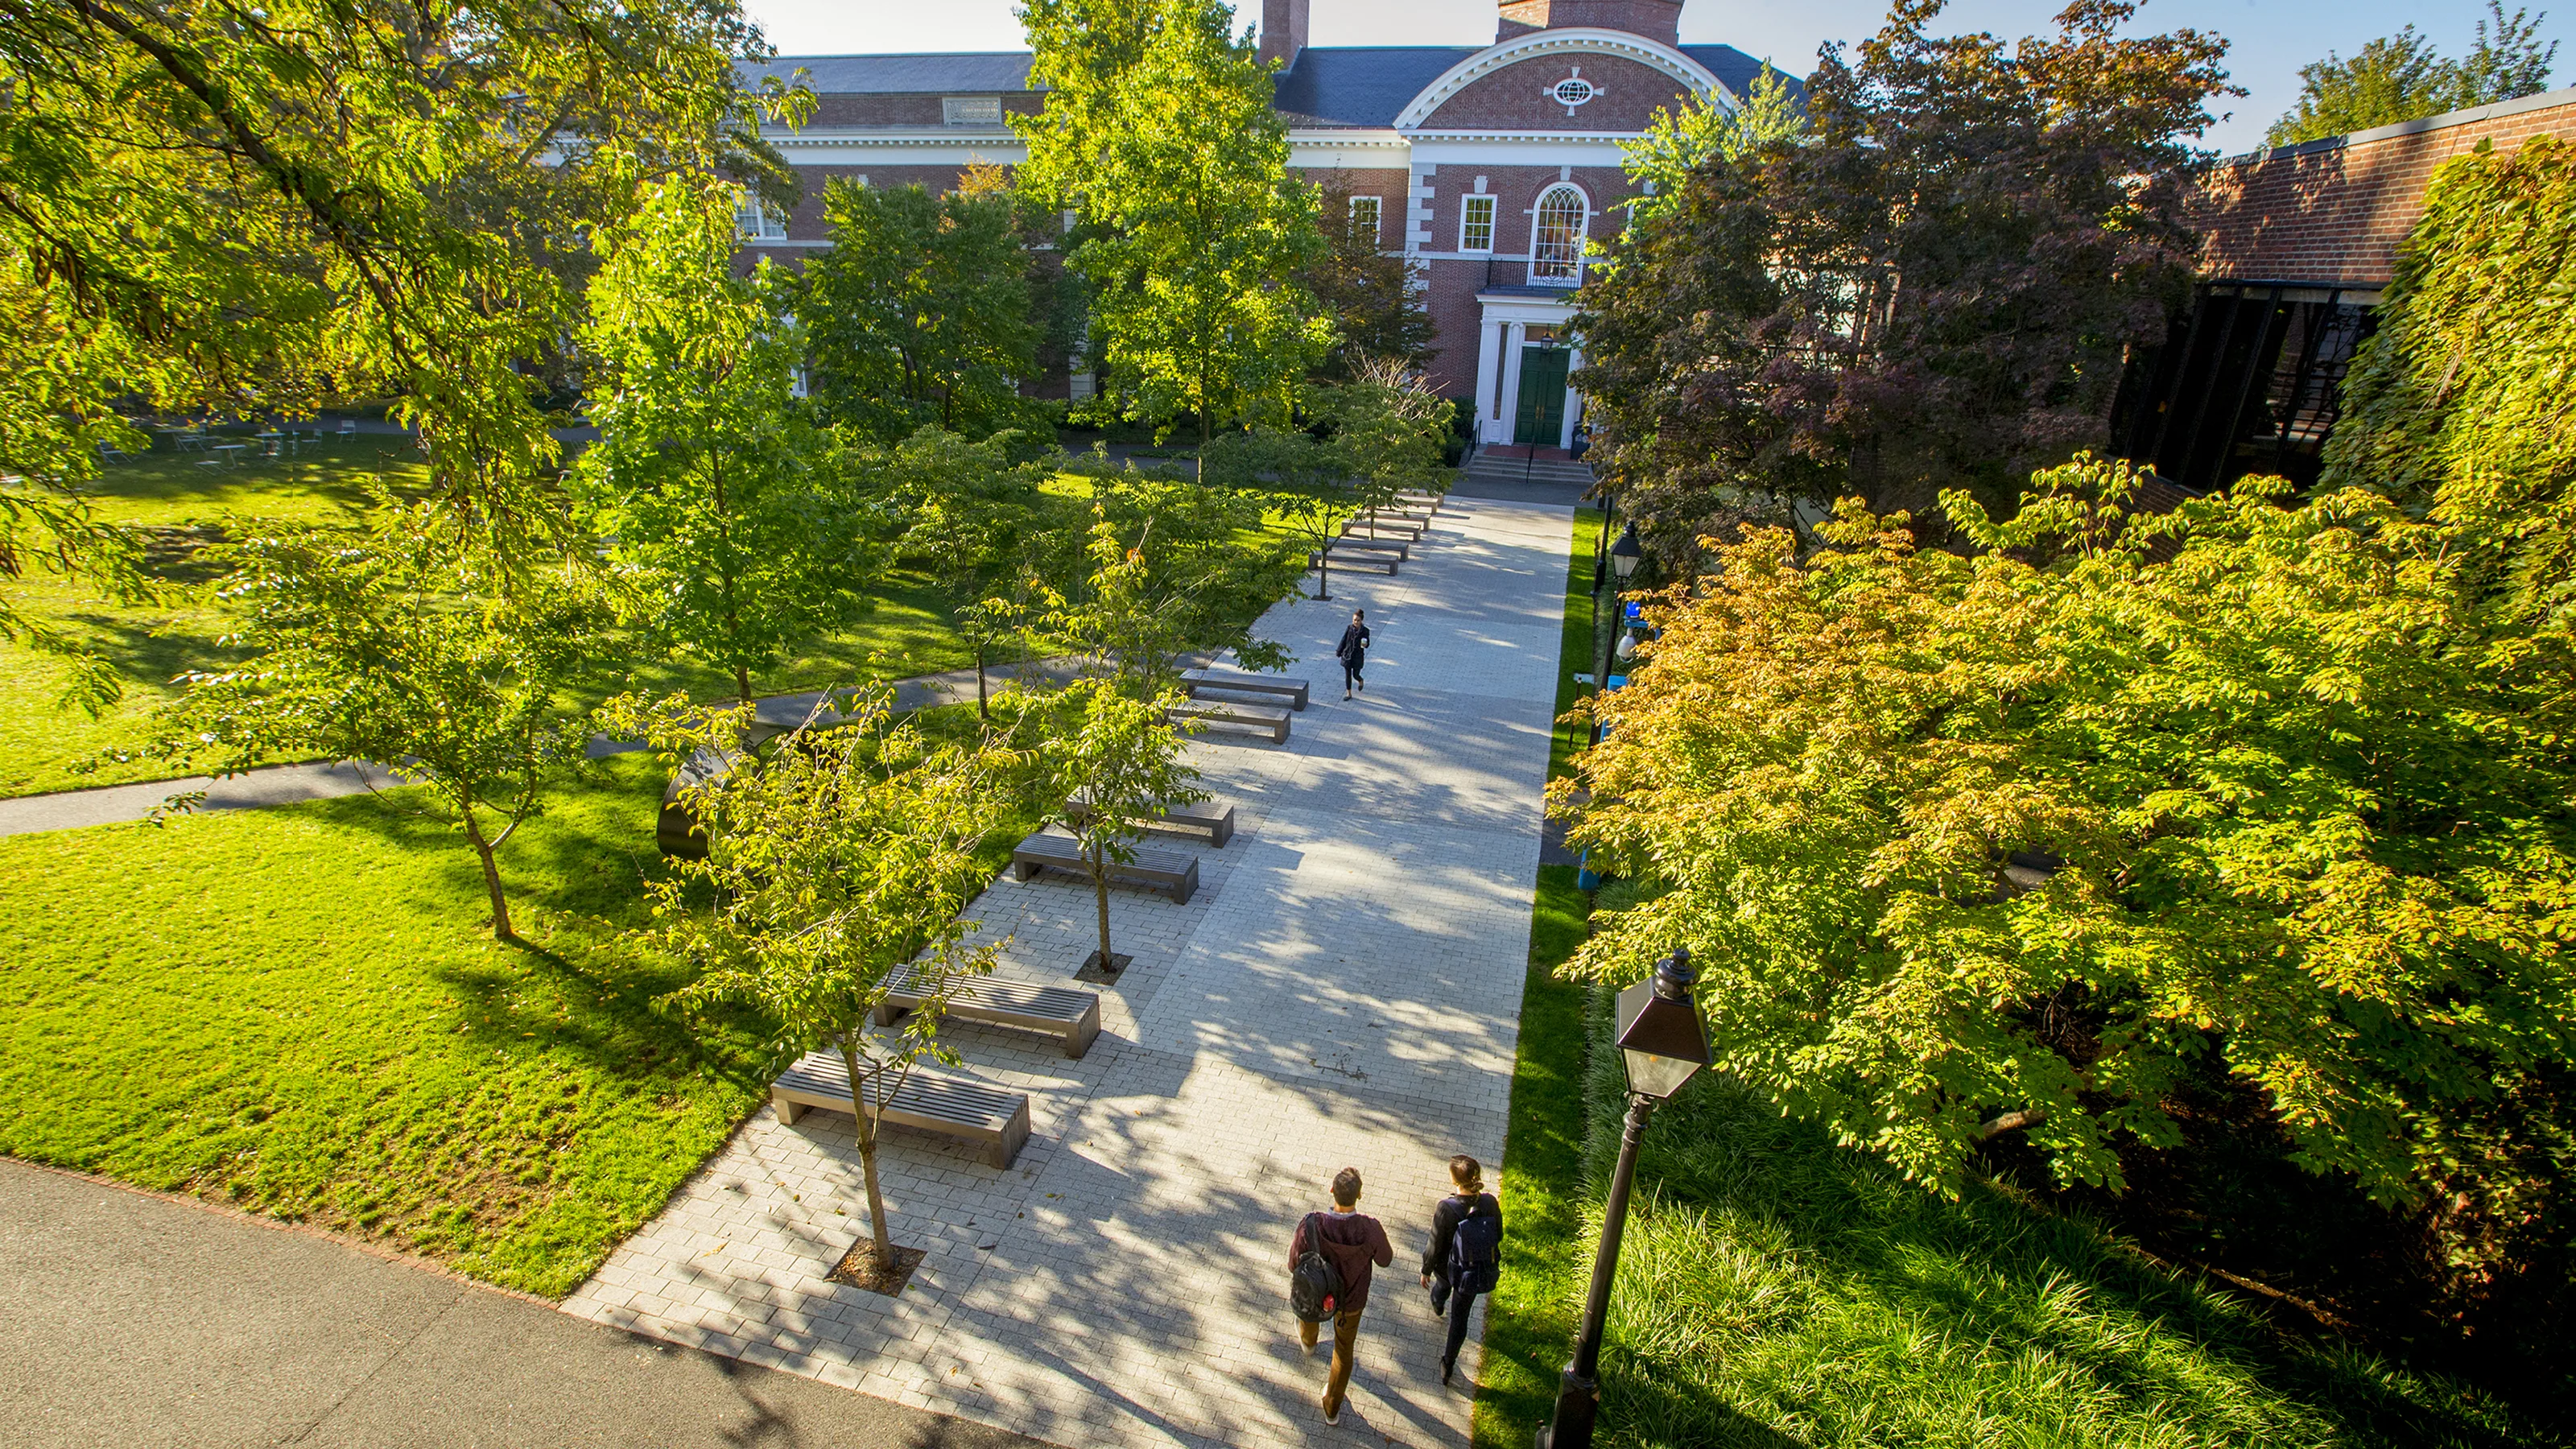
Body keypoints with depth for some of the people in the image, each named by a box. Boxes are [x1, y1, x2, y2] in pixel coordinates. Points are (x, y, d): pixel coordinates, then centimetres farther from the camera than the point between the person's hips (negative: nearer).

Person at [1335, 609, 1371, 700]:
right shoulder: (1349, 628, -5)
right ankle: (1348, 693, 23)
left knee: (1355, 675, 6)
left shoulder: (1365, 631, -10)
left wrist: (1365, 645, -26)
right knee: (1348, 675, 8)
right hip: (1347, 655, 2)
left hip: (1358, 657, -2)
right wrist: (1339, 652, 6)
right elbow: (1343, 641, 2)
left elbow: (1367, 644, -2)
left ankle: (1361, 681, 42)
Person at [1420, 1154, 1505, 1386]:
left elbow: (1435, 1245, -21)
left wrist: (1426, 1270, -3)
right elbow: (1498, 1235, -6)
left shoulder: (1446, 1208, -35)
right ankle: (1448, 1366, 34)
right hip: (1475, 1272, 1)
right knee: (1460, 1317, 21)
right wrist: (1491, 1257, 16)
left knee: (1443, 1282, 37)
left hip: (1448, 1267, -1)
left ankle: (1437, 1304, 71)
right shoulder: (1489, 1202, -25)